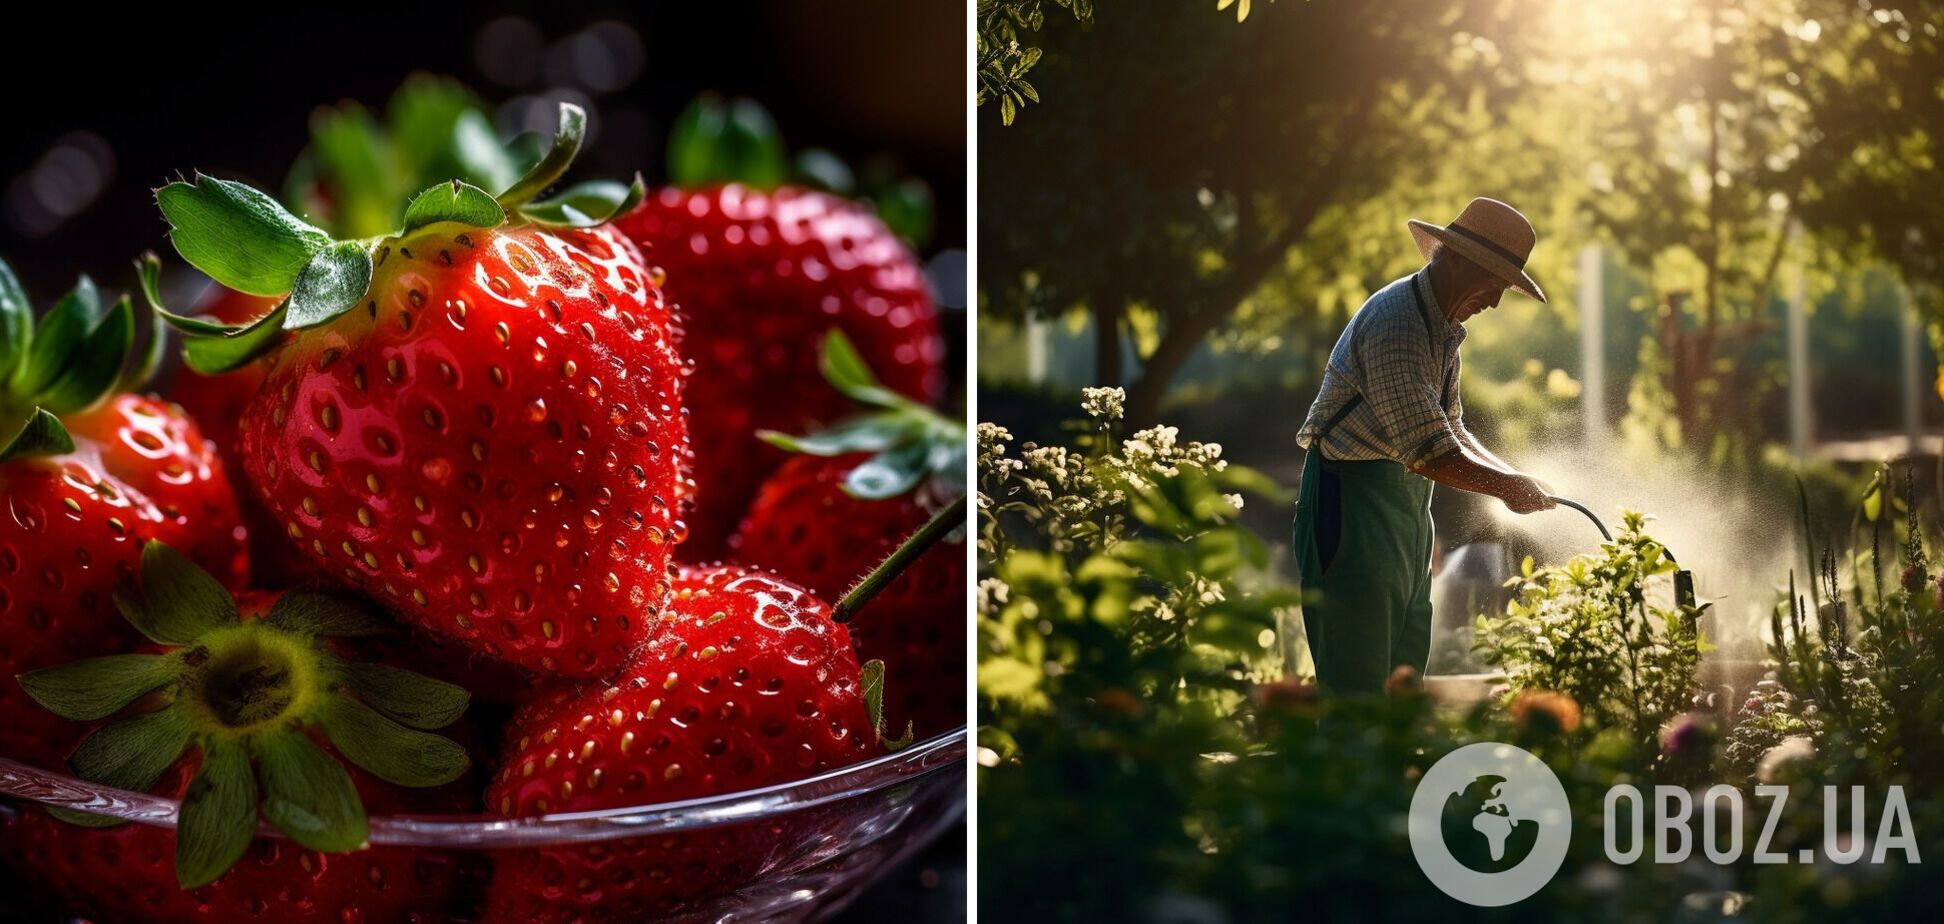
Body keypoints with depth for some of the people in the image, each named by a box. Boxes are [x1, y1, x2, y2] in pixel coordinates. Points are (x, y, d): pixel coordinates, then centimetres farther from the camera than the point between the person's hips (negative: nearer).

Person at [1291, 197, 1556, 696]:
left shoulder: (1444, 328, 13)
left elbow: (1451, 430, 20)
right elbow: (1427, 450, -25)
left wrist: (1515, 476, 4)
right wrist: (1508, 486, -13)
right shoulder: (1395, 321, -21)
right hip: (1352, 508, -11)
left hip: (1407, 507, 11)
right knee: (1359, 679, -10)